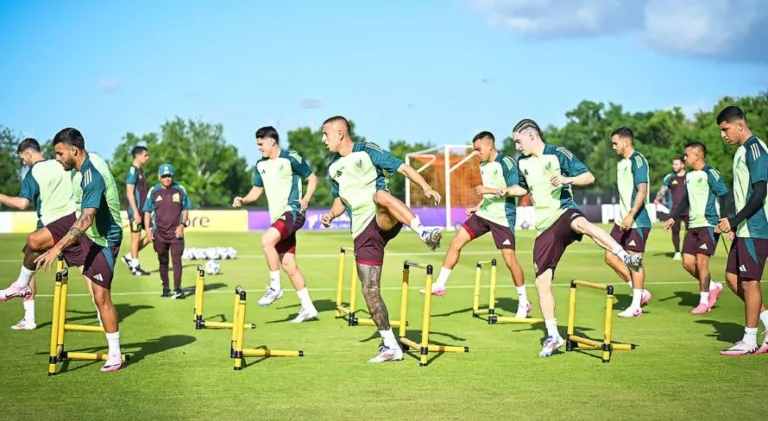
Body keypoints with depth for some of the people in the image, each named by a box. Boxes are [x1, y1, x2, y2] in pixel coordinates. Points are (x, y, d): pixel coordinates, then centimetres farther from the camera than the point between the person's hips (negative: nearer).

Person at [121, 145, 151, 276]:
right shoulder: (132, 171, -13)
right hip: (136, 210, -9)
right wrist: (136, 212, -21)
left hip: (144, 210, 9)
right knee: (136, 237, -1)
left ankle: (129, 257, 15)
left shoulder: (140, 171, 15)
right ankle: (135, 266, 8)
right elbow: (129, 193, -18)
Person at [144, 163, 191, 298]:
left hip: (176, 232, -1)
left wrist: (182, 224, -7)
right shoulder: (154, 191, 1)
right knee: (163, 262, 10)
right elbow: (147, 211, 5)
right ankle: (166, 288, 18)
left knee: (177, 260, -7)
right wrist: (147, 229, -5)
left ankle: (177, 289, -5)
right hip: (159, 232, 1)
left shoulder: (180, 190, 1)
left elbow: (185, 210, 7)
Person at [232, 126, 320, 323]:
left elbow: (312, 178, -1)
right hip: (277, 217, 8)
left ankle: (275, 287, -16)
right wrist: (243, 200, 0)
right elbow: (257, 190, 19)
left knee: (266, 240, -30)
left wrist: (306, 199, -15)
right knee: (288, 264, 6)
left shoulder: (291, 159, -9)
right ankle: (308, 308, 13)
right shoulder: (261, 165, 10)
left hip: (292, 212, -8)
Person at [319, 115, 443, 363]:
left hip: (383, 221, -5)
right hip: (363, 233, 5)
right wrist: (331, 214, 8)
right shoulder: (333, 168, 18)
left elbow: (403, 168, -4)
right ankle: (391, 346, 8)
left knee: (380, 194, -39)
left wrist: (426, 187, -20)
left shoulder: (367, 151, 2)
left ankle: (424, 233, -51)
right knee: (369, 290, -1)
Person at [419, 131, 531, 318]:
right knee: (456, 242, 0)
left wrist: (488, 190, -23)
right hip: (484, 213, 8)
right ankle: (439, 285, 7)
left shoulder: (507, 163, -14)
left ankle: (524, 302, 9)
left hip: (503, 218, -8)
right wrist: (477, 206, 12)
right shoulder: (483, 166, 11)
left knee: (510, 259, -6)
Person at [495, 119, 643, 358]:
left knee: (581, 224, -43)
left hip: (564, 212, -5)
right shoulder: (522, 163, 13)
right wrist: (507, 191, 12)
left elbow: (589, 177, -6)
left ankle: (627, 258, -46)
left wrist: (567, 179, -23)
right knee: (542, 284, -1)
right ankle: (553, 337, 10)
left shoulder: (559, 155, -3)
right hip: (545, 228, 5)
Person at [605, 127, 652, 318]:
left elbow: (642, 191, -21)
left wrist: (630, 215, -27)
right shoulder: (621, 163, 14)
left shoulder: (637, 160, -12)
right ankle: (641, 293, 16)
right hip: (622, 220, 9)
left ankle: (636, 306, 4)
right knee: (611, 257, 6)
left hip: (636, 221, -9)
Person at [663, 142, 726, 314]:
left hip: (709, 225, -8)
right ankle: (713, 286, 24)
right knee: (687, 262, 5)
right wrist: (674, 218, 23)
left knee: (701, 262, -9)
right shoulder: (689, 176, 14)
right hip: (693, 225, 8)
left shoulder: (710, 174, -11)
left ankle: (704, 301, 3)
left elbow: (725, 197, -15)